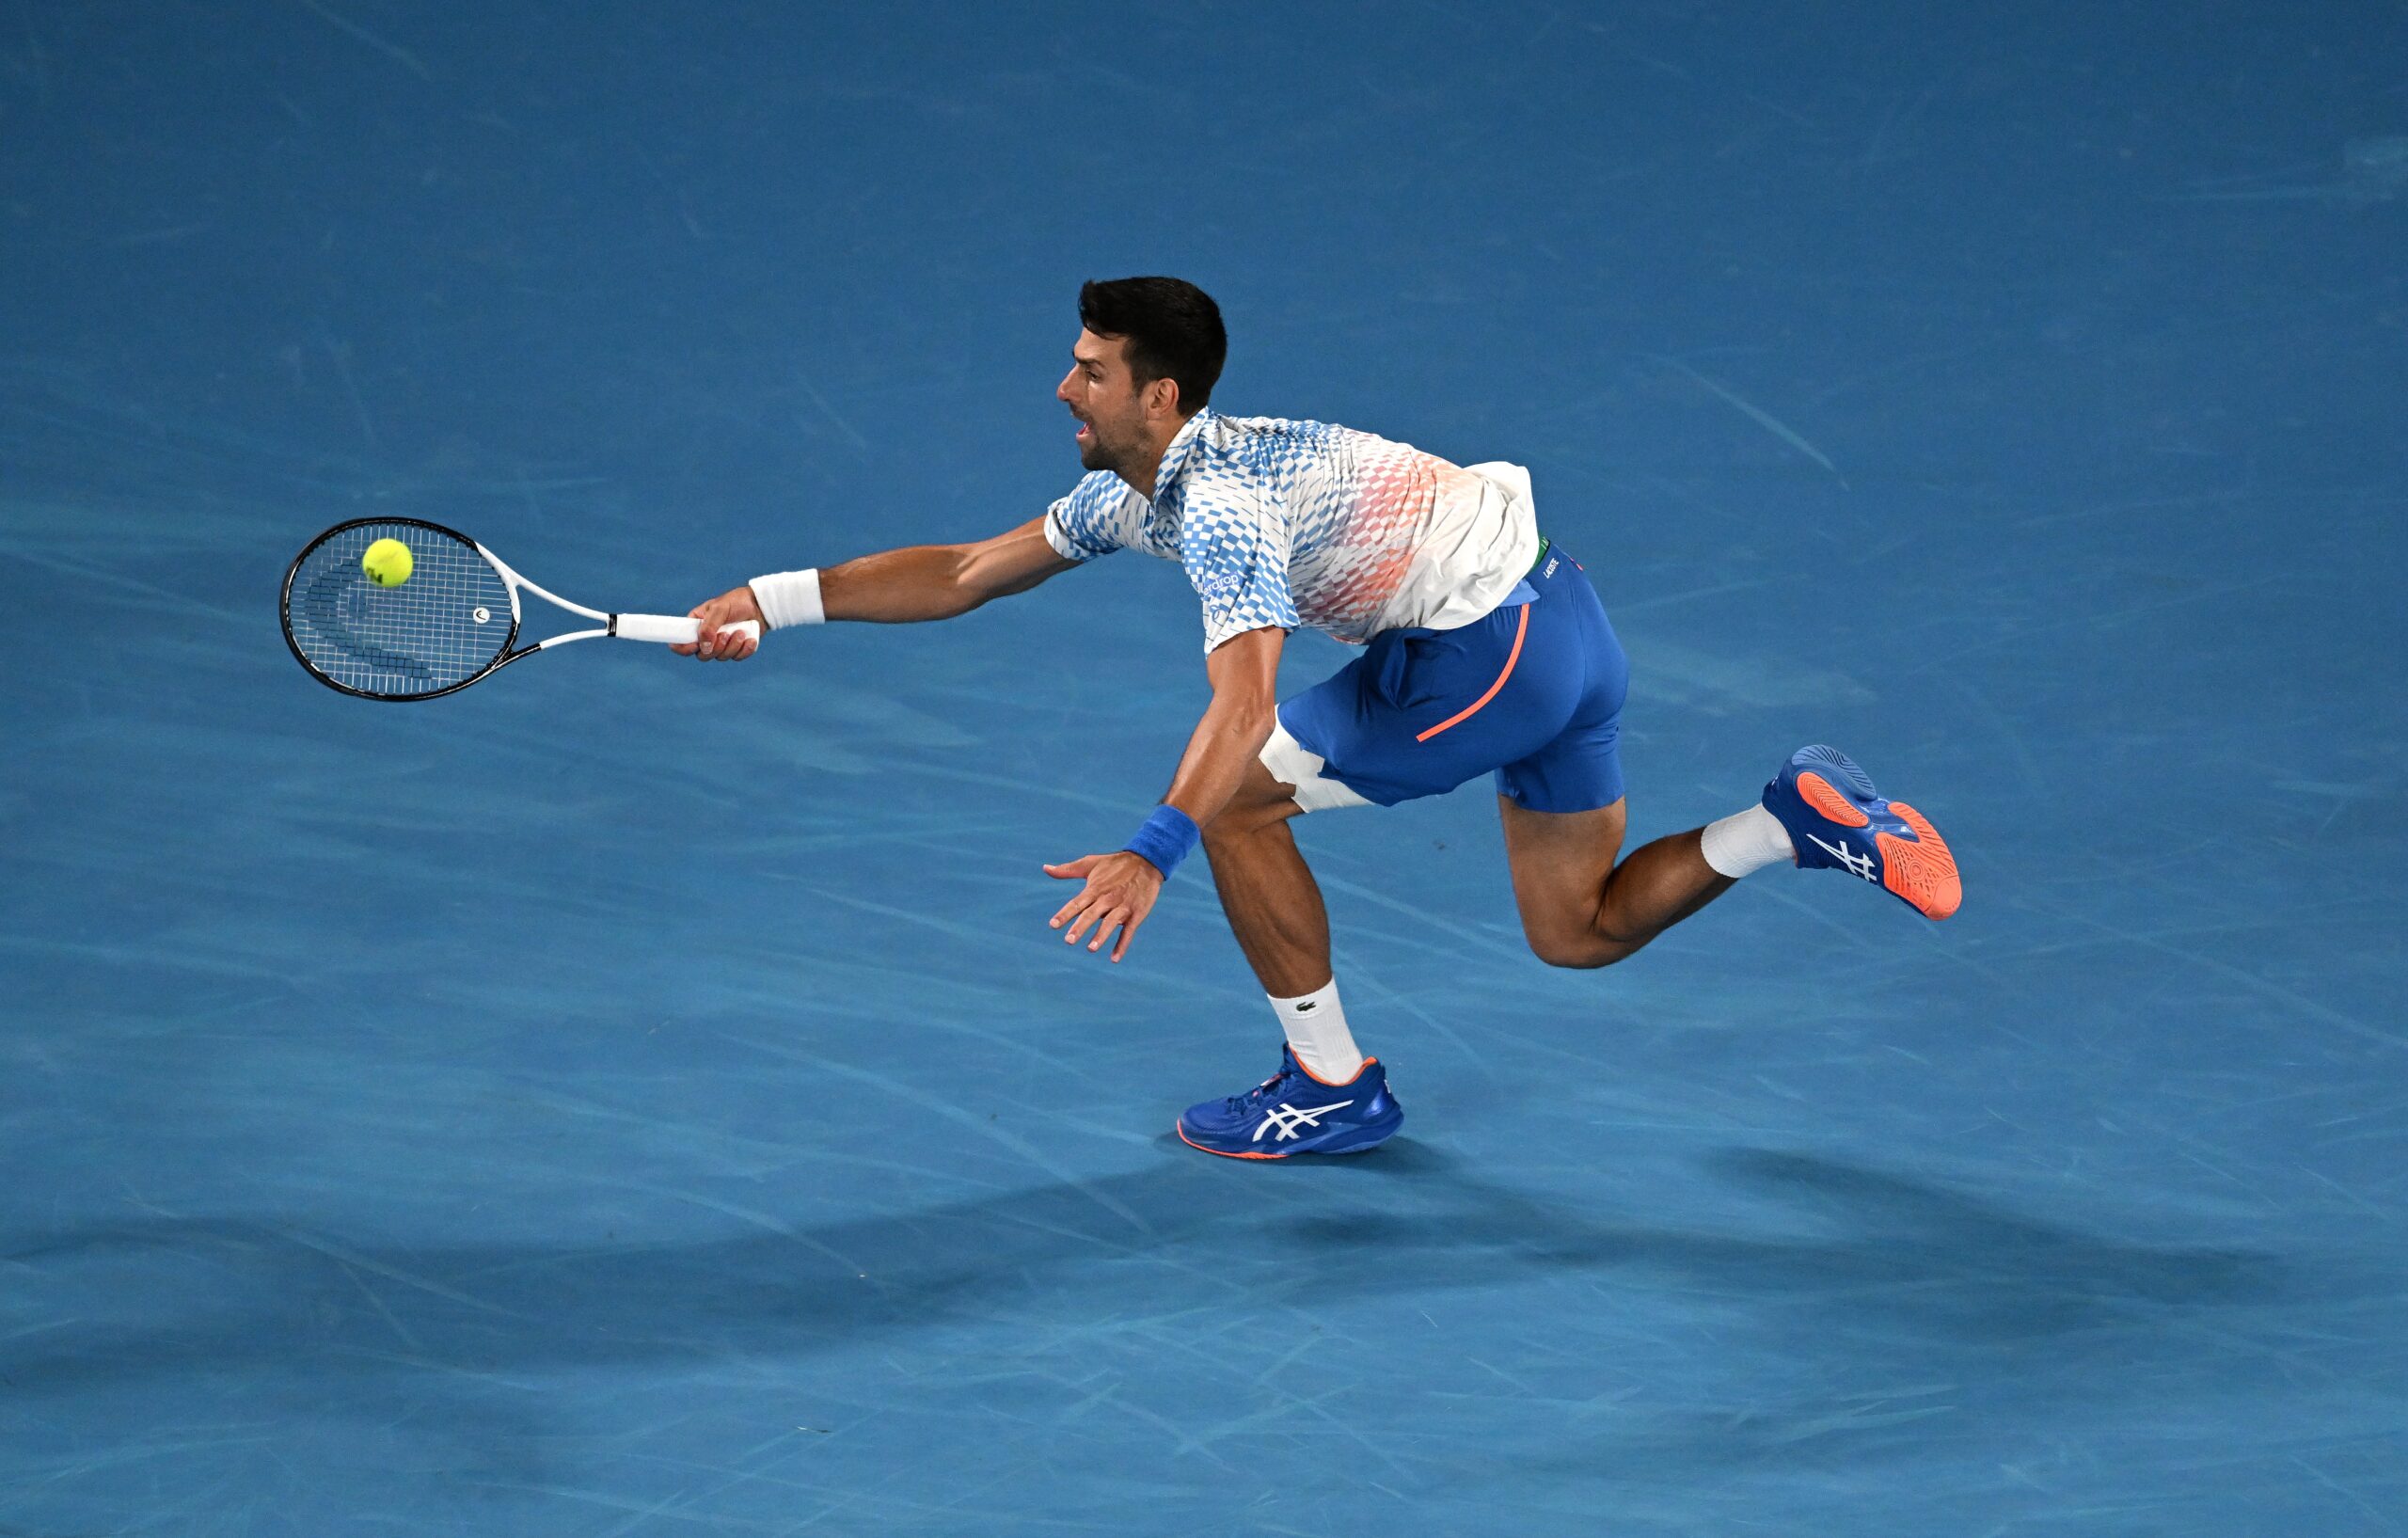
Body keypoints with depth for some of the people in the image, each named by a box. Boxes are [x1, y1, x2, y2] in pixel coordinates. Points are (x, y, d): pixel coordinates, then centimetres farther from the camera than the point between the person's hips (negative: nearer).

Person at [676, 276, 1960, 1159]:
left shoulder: (1218, 501, -22)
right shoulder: (1134, 488, 8)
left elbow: (1244, 699, -38)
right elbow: (967, 573, 13)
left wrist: (1154, 849, -50)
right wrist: (773, 601, 8)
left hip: (1489, 653, -10)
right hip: (1560, 623, 10)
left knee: (1237, 798, -4)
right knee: (1579, 932, 18)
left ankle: (1333, 1086, 6)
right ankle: (1809, 818, 5)